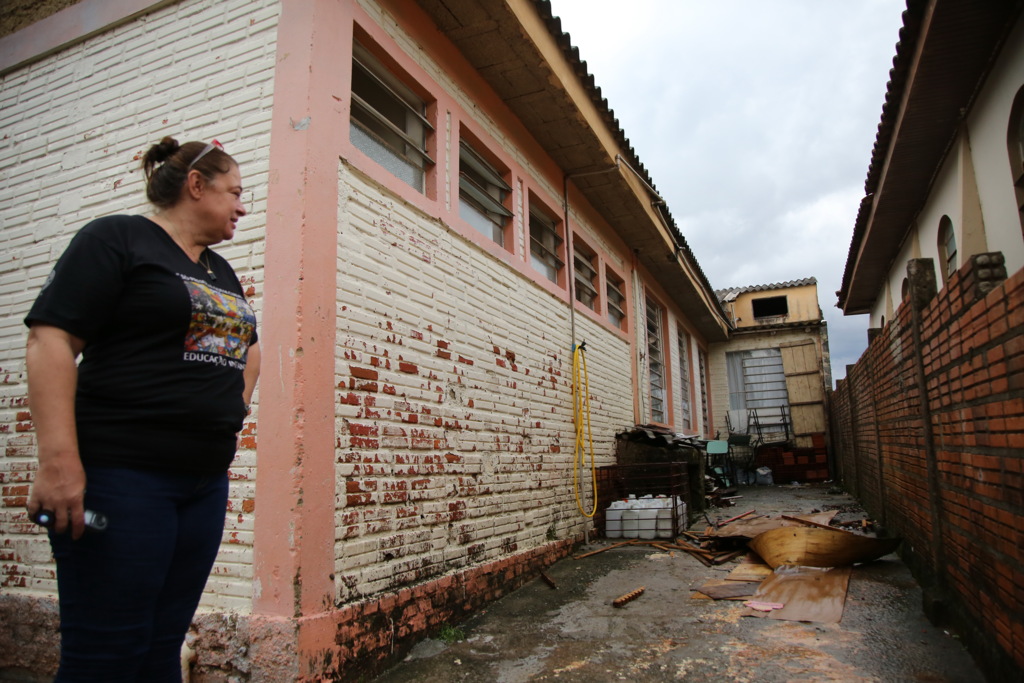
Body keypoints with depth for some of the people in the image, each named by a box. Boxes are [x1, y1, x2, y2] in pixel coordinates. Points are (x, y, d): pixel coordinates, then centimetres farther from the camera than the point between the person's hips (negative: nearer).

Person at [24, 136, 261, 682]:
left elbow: (248, 345, 32)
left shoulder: (222, 273, 18)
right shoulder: (116, 238, -3)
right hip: (121, 474, -7)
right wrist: (58, 462, -21)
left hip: (206, 482, 7)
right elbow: (51, 340, -12)